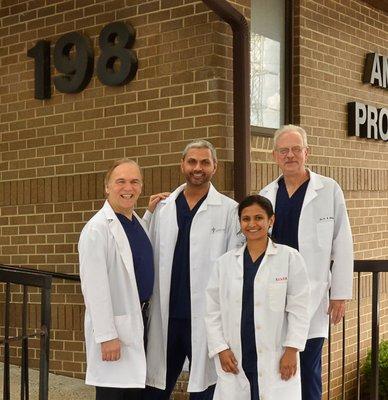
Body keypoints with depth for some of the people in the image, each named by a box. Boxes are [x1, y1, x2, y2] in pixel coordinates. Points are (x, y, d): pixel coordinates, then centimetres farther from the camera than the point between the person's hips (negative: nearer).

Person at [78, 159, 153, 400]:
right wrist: (107, 336, -22)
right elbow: (94, 287, -20)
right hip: (115, 326, -8)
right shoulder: (97, 228, -16)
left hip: (140, 320, 8)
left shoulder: (138, 222, 10)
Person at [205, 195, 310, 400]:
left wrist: (291, 350, -7)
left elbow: (298, 309, -2)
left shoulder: (290, 258, 0)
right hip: (234, 358, 3)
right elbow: (213, 311, 9)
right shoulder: (224, 262, 9)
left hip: (275, 359, -2)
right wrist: (221, 349, 0)